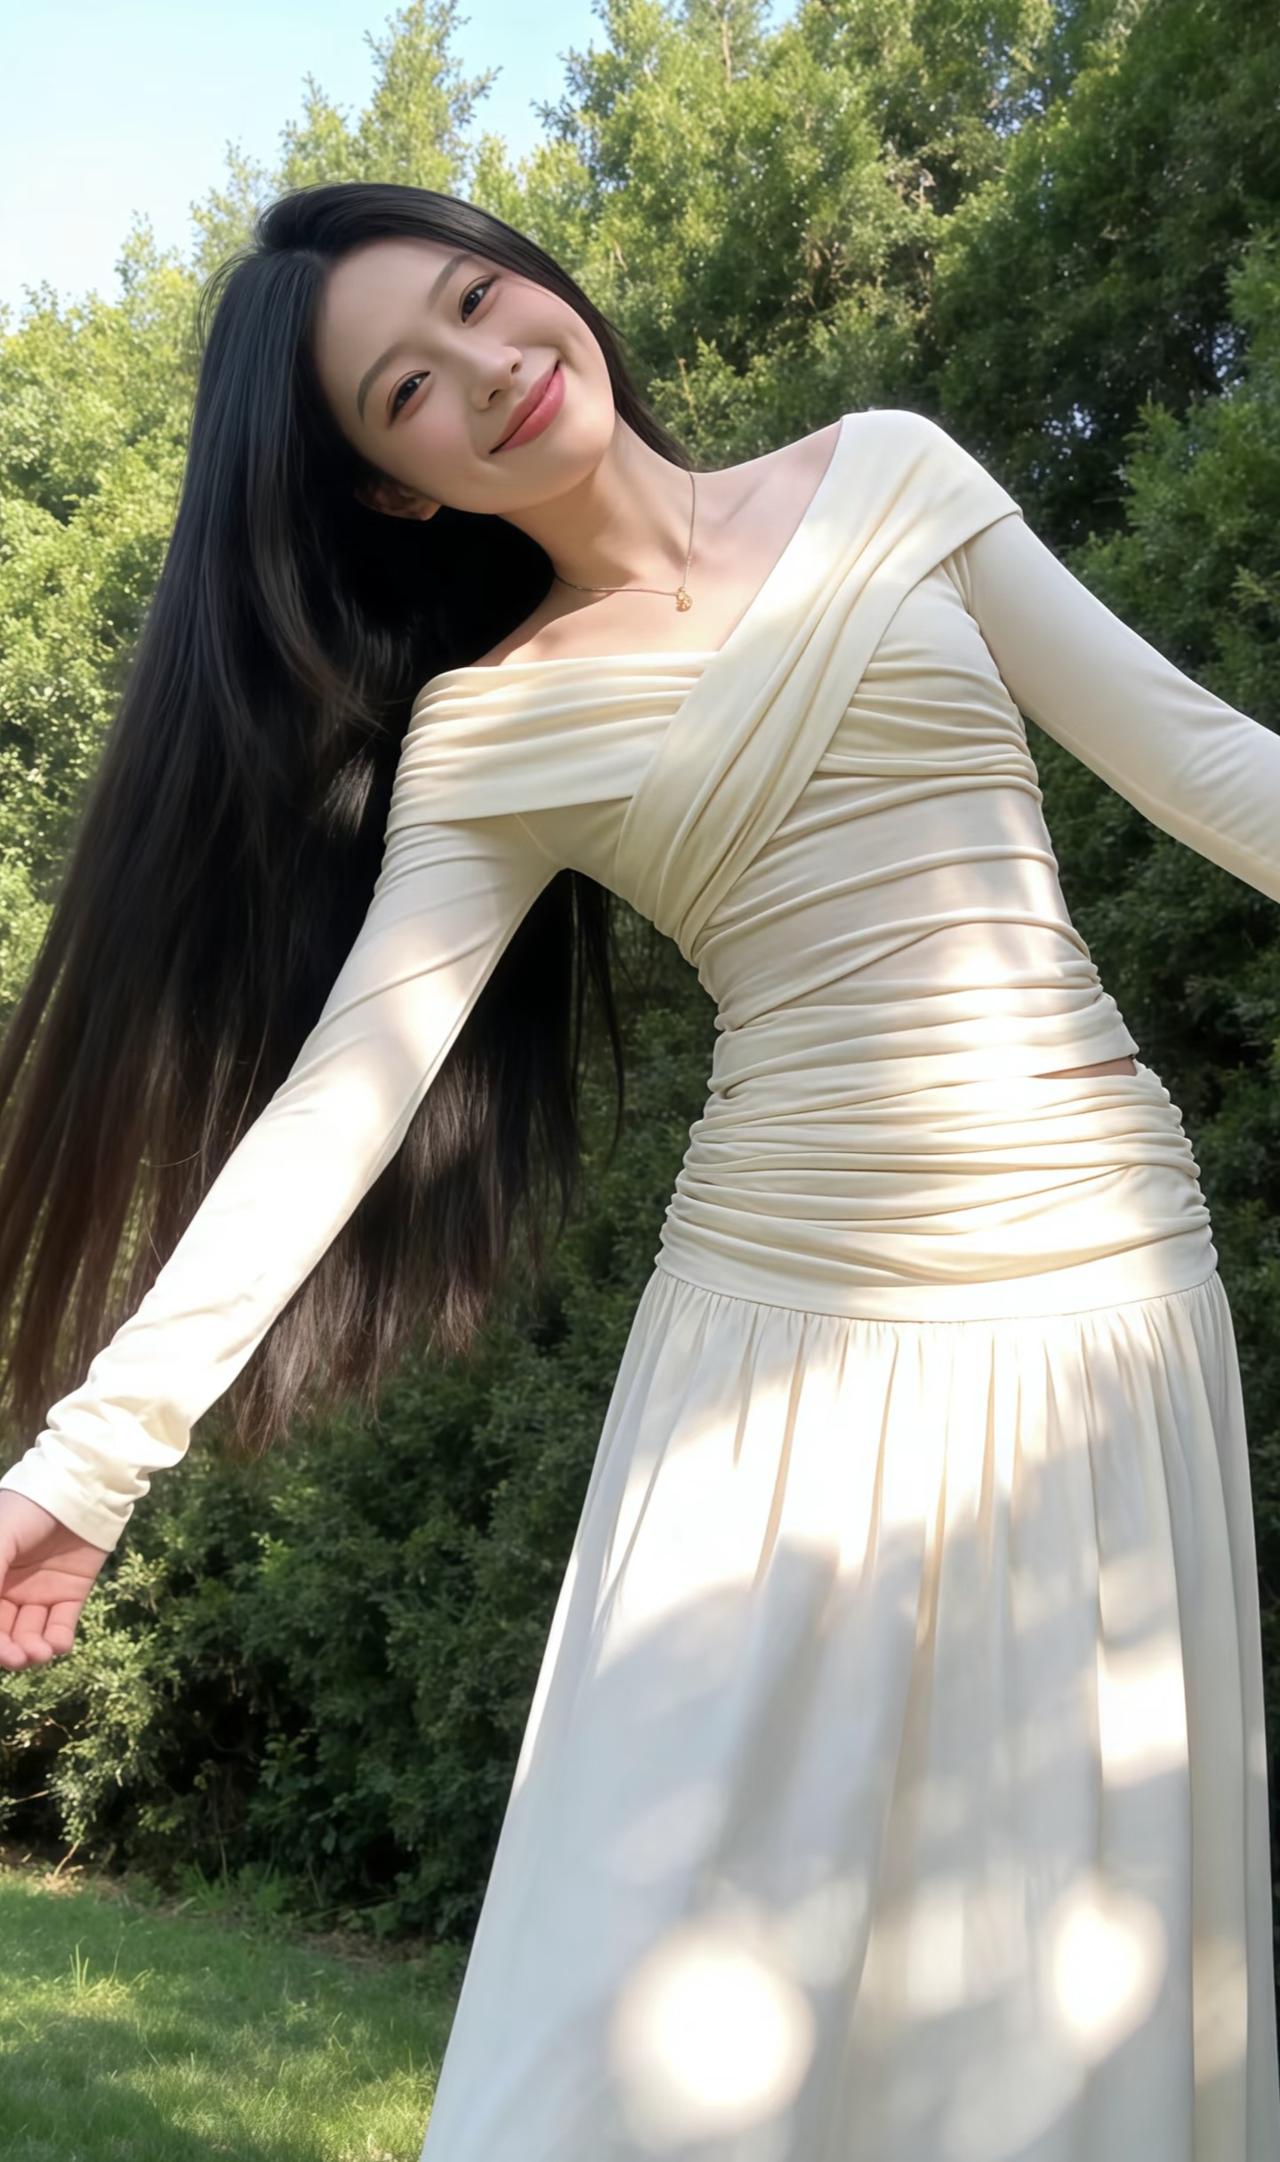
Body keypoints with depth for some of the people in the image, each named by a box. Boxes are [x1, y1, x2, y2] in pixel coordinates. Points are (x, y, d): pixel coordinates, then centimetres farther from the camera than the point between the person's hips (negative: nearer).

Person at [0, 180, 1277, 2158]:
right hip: (787, 1333, -1)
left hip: (1096, 1281, 1)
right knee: (682, 1999, 0)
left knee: (1079, 1958, 8)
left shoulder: (889, 476, 6)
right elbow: (339, 1093, -4)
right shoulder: (485, 732, 2)